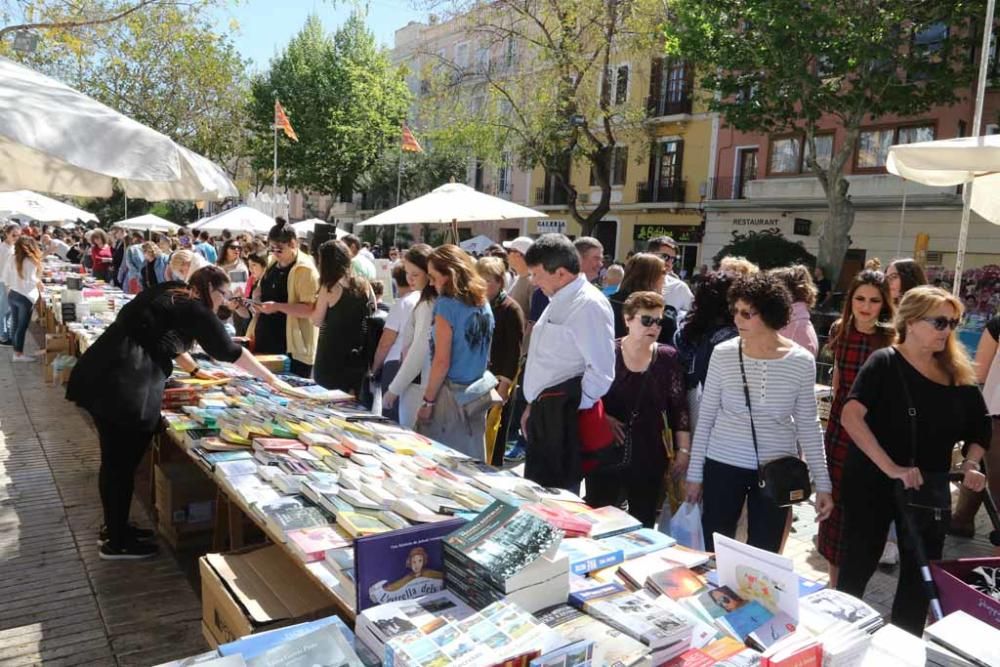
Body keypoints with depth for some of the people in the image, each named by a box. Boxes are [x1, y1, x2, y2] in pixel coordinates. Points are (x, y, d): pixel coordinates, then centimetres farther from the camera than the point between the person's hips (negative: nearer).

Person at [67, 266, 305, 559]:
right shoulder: (194, 309, -5)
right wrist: (273, 380, 6)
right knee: (122, 463, 4)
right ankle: (116, 542, 19)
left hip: (104, 376, 9)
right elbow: (230, 351, -2)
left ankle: (114, 527, 36)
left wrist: (197, 371, 40)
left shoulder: (169, 294, 20)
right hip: (123, 387, -9)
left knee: (114, 459, 21)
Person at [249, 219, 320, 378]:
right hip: (266, 339, 8)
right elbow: (262, 288, 27)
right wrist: (257, 295, 4)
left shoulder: (305, 269, -15)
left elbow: (311, 309, -21)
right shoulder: (273, 263, 11)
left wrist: (277, 306, -27)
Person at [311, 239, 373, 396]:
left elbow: (317, 321, -6)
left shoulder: (329, 287, -12)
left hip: (333, 354, -4)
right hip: (359, 354, 5)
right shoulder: (364, 284, 2)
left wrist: (317, 301, 5)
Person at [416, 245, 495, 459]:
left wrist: (427, 401, -9)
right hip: (476, 394, 7)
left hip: (450, 394, -7)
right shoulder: (483, 304, 8)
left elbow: (442, 361, -15)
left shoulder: (447, 304, -13)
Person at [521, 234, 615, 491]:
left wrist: (576, 408, -13)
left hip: (563, 416, -9)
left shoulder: (589, 305, -16)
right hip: (545, 412, 9)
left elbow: (602, 370, -21)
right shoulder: (558, 302, 13)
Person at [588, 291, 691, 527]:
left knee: (643, 525, 10)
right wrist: (601, 417, -13)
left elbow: (679, 407, 0)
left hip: (649, 454, 1)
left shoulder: (667, 357, -1)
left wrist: (683, 449, -3)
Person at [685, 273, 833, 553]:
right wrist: (695, 473, 1)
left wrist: (822, 483, 0)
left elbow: (808, 425, 1)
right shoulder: (723, 354, -8)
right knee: (715, 554, 9)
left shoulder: (801, 362, -8)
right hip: (723, 465, 0)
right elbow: (706, 417, -1)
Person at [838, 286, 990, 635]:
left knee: (921, 573, 12)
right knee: (859, 565, 8)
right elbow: (851, 416, -25)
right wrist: (890, 468, -30)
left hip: (930, 487, 5)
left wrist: (970, 464, -7)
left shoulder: (958, 373, 3)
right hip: (873, 481, -4)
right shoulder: (885, 362, -12)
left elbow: (979, 429, 13)